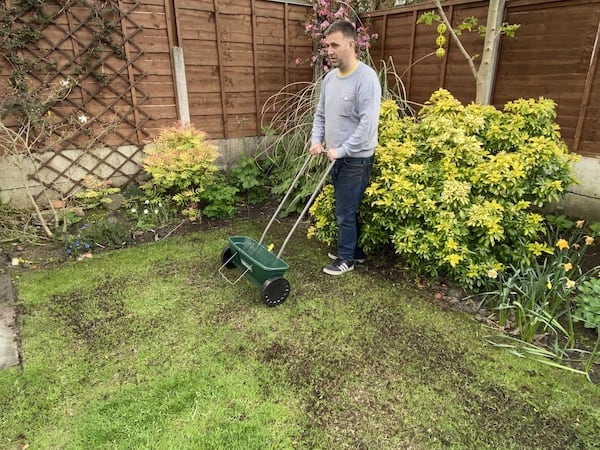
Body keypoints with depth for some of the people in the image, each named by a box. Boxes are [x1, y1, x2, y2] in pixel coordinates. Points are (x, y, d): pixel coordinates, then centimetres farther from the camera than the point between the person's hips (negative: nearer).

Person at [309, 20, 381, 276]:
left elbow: (368, 125, -24)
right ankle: (354, 250, 34)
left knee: (345, 212, 0)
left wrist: (341, 150, -21)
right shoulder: (329, 78, 7)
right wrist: (316, 140, 0)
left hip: (356, 159, -8)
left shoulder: (366, 78, -18)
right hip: (338, 157, 8)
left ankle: (346, 258, 18)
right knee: (347, 209, 18)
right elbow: (320, 113, 16)